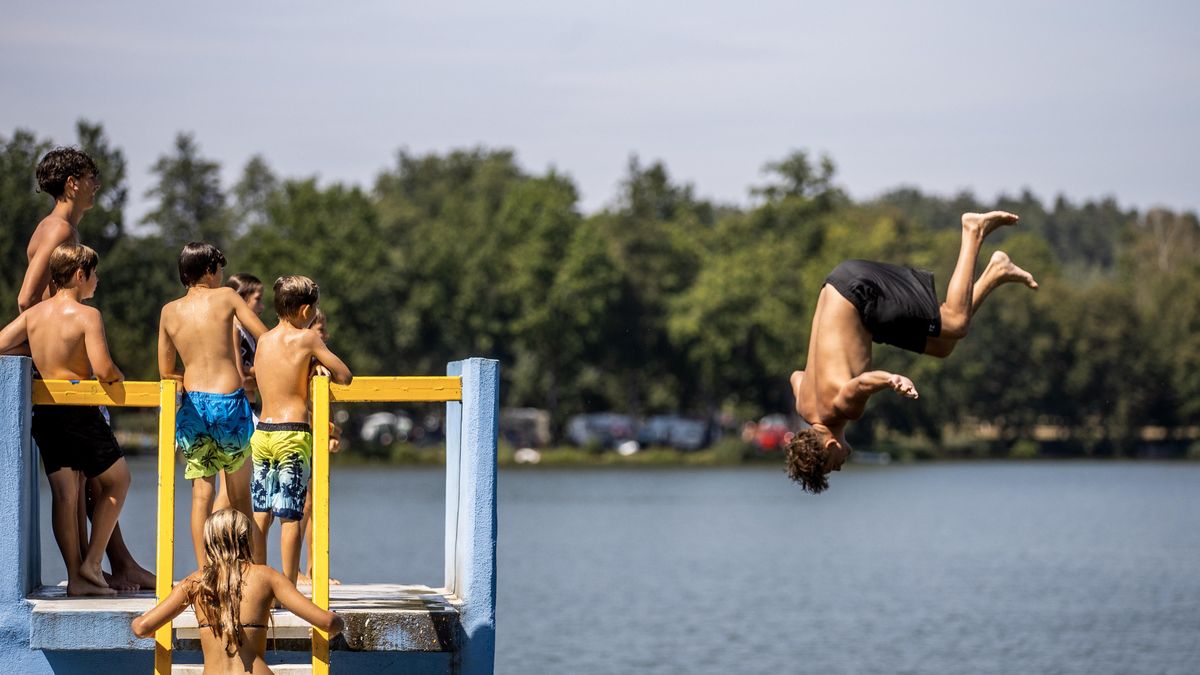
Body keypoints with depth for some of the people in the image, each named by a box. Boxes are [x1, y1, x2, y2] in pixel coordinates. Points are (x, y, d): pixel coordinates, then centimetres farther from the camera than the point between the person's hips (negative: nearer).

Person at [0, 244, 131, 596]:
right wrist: (118, 376, 1)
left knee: (64, 493, 9)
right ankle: (91, 563, 9)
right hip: (80, 414, -6)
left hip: (44, 414, 6)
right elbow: (103, 369, -22)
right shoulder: (86, 315, -13)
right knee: (117, 479, 14)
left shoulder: (33, 313, 5)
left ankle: (76, 576, 7)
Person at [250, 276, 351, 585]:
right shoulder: (307, 338, -5)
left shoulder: (263, 340, 10)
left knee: (260, 514, 8)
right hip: (293, 433, -5)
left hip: (262, 432, 5)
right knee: (290, 516, -3)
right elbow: (344, 376, -1)